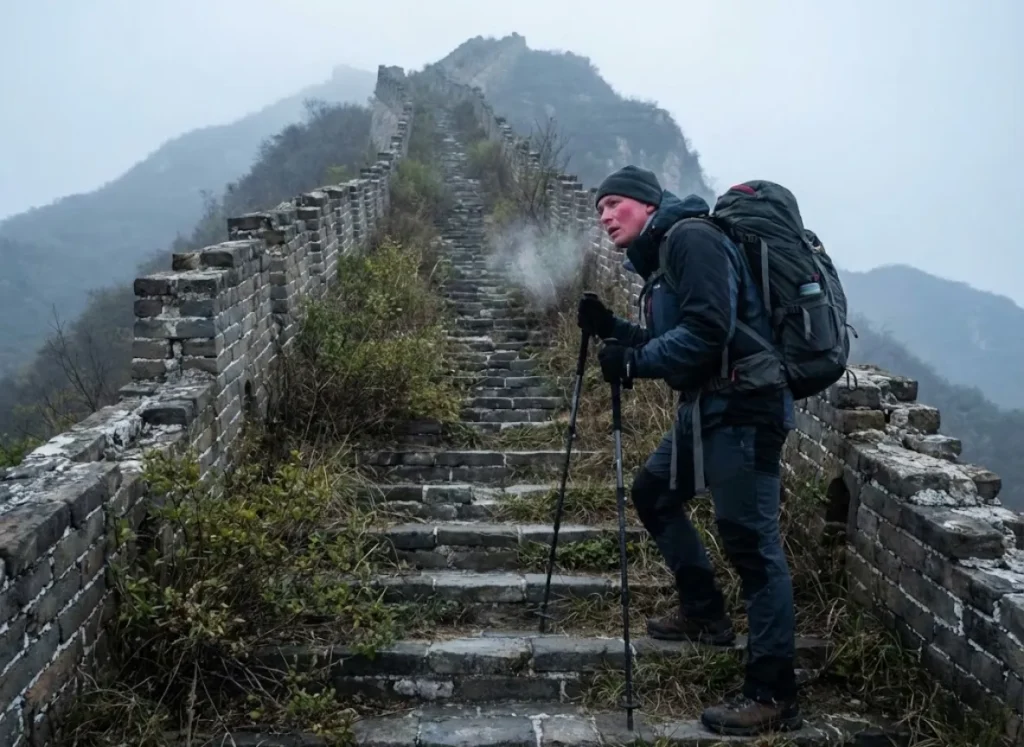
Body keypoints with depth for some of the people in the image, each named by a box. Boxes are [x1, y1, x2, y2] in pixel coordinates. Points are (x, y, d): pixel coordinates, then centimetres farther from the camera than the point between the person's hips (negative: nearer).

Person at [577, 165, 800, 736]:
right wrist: (612, 329, 7)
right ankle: (707, 614, 33)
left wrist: (634, 361, -15)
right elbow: (667, 343, 20)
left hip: (743, 408, -11)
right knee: (654, 492, 22)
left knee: (752, 541, -10)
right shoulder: (659, 256, 20)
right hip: (707, 406, 11)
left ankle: (774, 697, -4)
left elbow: (708, 330, -23)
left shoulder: (692, 237, -11)